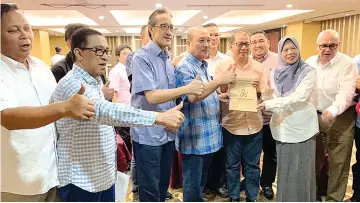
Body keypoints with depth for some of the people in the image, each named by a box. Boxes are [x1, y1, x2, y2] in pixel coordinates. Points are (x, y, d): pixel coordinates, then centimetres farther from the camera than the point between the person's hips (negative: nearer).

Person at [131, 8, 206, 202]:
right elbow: (151, 96, -25)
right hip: (148, 134, -7)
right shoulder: (141, 58, -16)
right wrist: (187, 89, -24)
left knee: (163, 185, 22)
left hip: (168, 132, 8)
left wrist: (192, 92, 0)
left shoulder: (168, 60, 10)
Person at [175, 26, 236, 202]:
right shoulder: (183, 67, -16)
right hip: (193, 137, -9)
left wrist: (221, 95, 9)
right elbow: (193, 96, -29)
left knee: (202, 179, 23)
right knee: (193, 184, 6)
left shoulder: (204, 66, 13)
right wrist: (220, 80, -25)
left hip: (209, 135, 9)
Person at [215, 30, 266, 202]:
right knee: (232, 165, 12)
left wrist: (258, 89, -16)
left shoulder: (259, 67, 4)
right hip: (231, 125, -2)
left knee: (252, 165, 15)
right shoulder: (222, 66, -2)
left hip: (254, 125, 2)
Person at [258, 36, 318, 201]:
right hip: (282, 128, 4)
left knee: (301, 171, 6)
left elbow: (299, 97, -20)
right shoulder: (275, 73, 7)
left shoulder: (308, 71, -7)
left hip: (302, 128, -4)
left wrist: (269, 104, -23)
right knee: (284, 170, 13)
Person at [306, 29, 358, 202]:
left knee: (338, 161, 3)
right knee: (315, 157, 18)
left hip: (340, 118, -5)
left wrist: (332, 111, -37)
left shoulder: (347, 64, -12)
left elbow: (346, 93, -22)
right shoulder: (310, 63, 4)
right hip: (314, 116, 5)